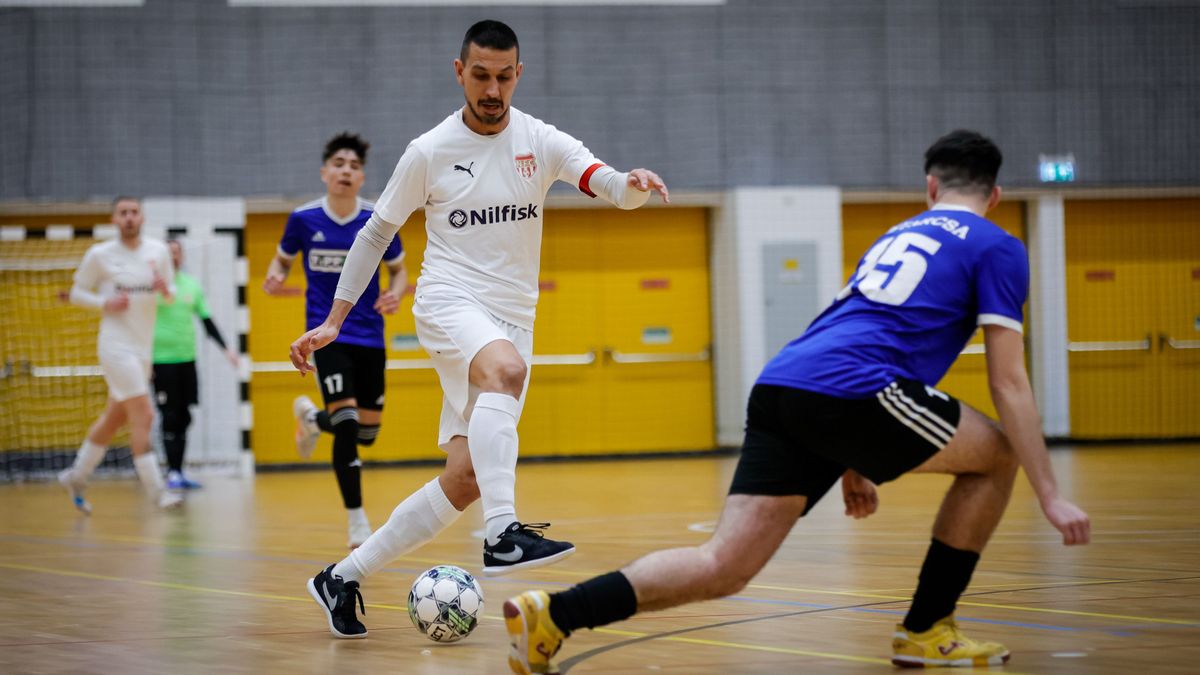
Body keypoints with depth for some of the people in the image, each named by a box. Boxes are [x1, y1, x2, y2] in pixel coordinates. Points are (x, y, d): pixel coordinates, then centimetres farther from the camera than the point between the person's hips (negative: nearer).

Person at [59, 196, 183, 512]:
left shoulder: (158, 251, 5)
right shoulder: (99, 255, -6)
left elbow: (171, 295, 13)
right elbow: (76, 293, 2)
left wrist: (166, 290, -11)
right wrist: (105, 304, -15)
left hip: (144, 347, 6)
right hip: (116, 346, -6)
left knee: (114, 417, 16)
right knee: (143, 416, -13)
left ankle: (76, 476, 32)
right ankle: (156, 491, -11)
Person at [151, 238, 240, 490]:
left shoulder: (192, 285, 10)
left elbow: (207, 321, 17)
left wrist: (225, 348, 10)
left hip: (187, 359, 5)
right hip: (162, 360, -5)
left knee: (183, 418, 7)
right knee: (170, 418, -6)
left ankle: (179, 473, 13)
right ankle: (172, 473, -2)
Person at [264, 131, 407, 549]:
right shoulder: (303, 219, -6)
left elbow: (399, 269, 9)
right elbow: (282, 259, 10)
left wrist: (396, 294, -13)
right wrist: (275, 277, -13)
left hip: (369, 337, 3)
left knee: (367, 432, 7)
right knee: (347, 423, -17)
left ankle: (312, 418, 41)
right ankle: (356, 520, -6)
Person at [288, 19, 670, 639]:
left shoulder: (540, 142, 2)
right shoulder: (429, 152, 0)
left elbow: (608, 184, -13)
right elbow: (375, 233, 10)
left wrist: (634, 185, -38)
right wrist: (332, 321, 8)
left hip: (512, 322, 3)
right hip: (448, 302, -3)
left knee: (465, 479, -3)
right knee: (506, 369, -38)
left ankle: (344, 576, 10)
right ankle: (502, 535, -48)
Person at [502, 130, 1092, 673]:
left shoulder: (897, 235, 34)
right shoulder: (995, 248, 12)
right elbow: (1009, 384, 7)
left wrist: (850, 462, 44)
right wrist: (1049, 496, 9)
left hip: (779, 387, 7)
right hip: (851, 390, -6)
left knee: (724, 567, 2)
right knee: (996, 454, 16)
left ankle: (553, 615, -14)